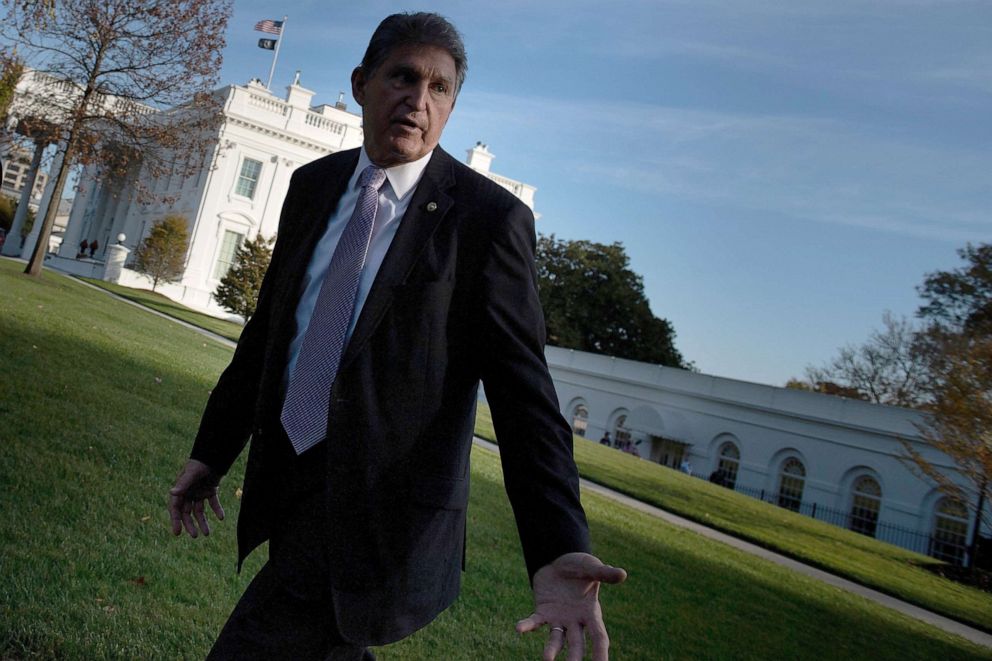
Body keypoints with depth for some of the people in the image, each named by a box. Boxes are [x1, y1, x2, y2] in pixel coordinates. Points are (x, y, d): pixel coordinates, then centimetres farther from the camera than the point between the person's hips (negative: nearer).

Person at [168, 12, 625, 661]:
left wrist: (557, 550, -27)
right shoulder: (313, 185, 5)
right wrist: (211, 451, 15)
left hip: (376, 515, -6)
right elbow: (269, 326, 12)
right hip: (285, 485, 7)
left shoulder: (489, 218, -14)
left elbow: (523, 393, -17)